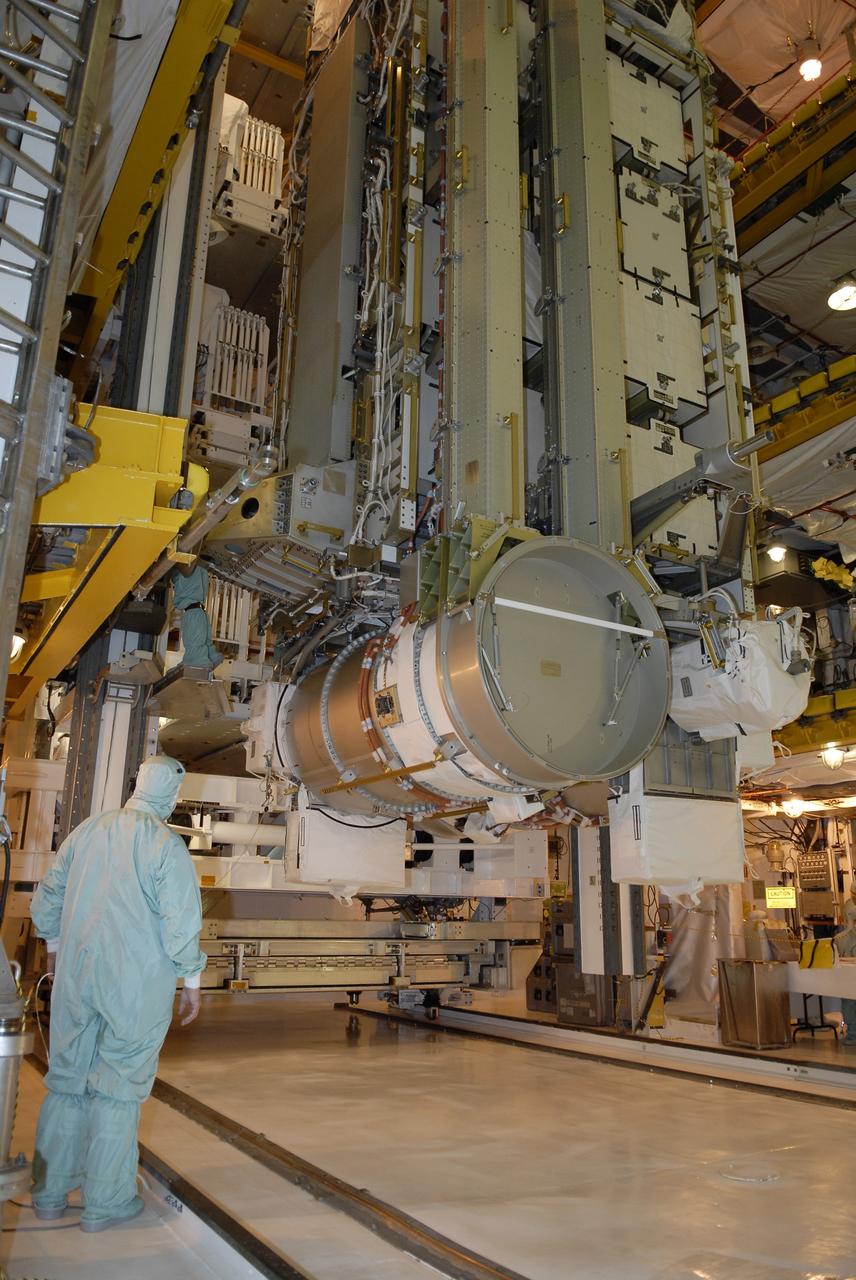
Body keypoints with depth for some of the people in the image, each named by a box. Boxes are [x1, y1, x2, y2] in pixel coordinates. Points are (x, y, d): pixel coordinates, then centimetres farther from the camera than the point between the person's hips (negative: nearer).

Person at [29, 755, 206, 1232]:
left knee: (67, 1079, 16)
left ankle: (51, 1191, 27)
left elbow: (46, 899, 13)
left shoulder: (88, 830, 4)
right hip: (138, 982, -5)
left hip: (77, 974, 5)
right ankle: (105, 1201, 16)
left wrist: (54, 944, 30)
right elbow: (180, 923, -15)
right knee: (119, 1086, 7)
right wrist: (192, 981, -2)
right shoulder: (167, 845, -13)